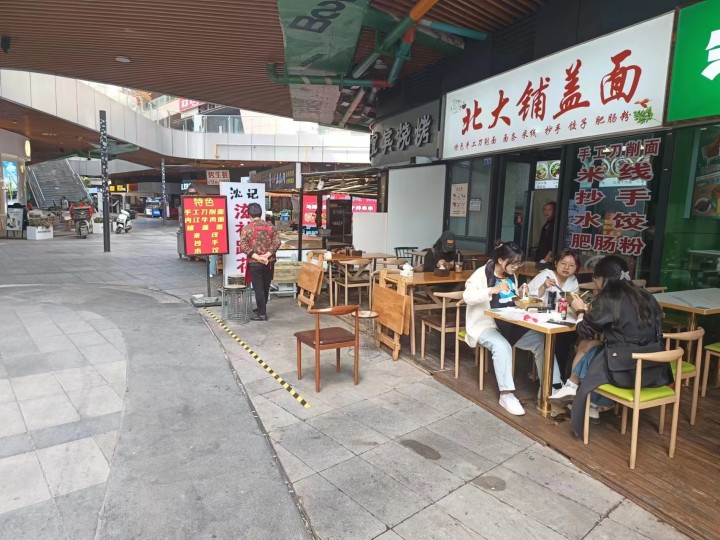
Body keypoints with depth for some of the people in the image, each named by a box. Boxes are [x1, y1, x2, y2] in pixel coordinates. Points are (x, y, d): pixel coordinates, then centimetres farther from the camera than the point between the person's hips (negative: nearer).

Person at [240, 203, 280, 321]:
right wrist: (267, 255, -11)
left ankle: (262, 314, 4)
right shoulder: (270, 226, 3)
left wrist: (256, 257, -15)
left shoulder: (247, 228, -6)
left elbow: (243, 245, -15)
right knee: (265, 287, 16)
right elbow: (277, 242, -6)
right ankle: (261, 308, 31)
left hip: (254, 263, -4)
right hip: (269, 262, 4)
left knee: (258, 288, 2)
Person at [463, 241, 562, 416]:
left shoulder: (511, 276, 11)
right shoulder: (482, 273, -10)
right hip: (485, 326, -7)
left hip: (509, 325, 7)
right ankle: (506, 395, -27)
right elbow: (467, 297, -25)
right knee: (502, 346, -36)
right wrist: (493, 290, -33)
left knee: (541, 340, -9)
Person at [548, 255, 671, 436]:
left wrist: (581, 310, 19)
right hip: (654, 369, 6)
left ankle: (572, 386, 35)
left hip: (625, 371, -6)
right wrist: (590, 311, 25)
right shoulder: (645, 296, 7)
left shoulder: (608, 299, -11)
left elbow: (585, 330, 1)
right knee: (595, 347, 23)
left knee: (586, 346, 17)